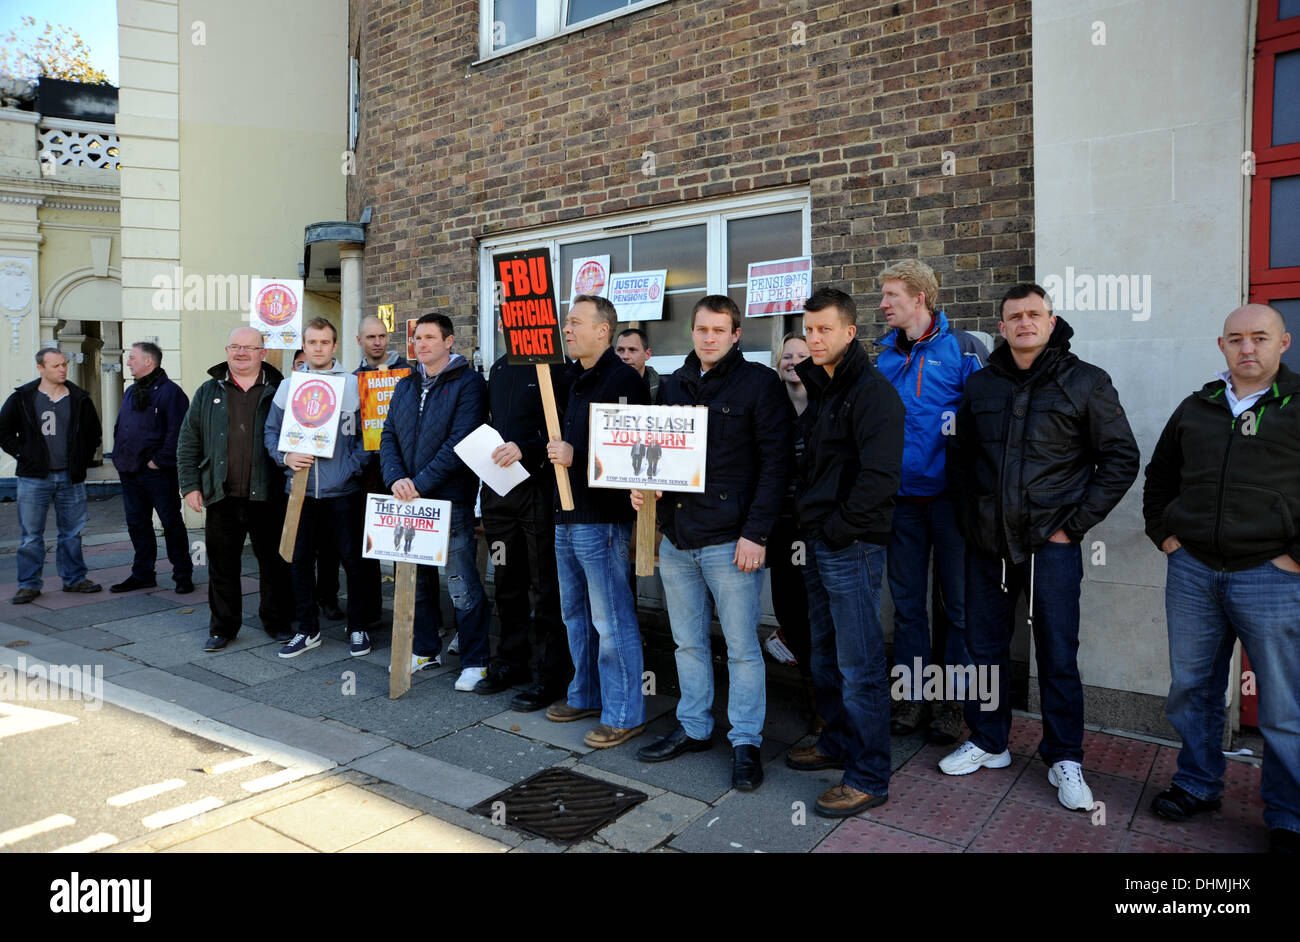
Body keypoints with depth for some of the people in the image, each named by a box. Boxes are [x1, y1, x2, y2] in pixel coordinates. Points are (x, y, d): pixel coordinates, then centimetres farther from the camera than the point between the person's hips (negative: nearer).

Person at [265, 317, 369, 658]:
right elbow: (271, 431, 12)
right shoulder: (288, 386, 9)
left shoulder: (353, 385, 1)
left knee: (352, 559, 2)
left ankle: (357, 627, 17)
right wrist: (286, 457, -6)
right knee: (301, 560, 10)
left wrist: (353, 468, -11)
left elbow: (365, 434, 2)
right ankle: (308, 630, 24)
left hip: (342, 490, -3)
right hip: (300, 488, 3)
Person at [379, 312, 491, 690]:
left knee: (463, 586, -2)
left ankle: (475, 661, 10)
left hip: (450, 499, -7)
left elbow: (461, 441, -16)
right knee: (416, 580, 16)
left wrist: (421, 483, -19)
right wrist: (396, 478, -7)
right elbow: (388, 437, 11)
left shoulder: (468, 383, -7)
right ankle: (425, 649, 32)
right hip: (409, 501, 7)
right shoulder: (405, 386, 15)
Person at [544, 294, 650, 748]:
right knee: (575, 614, 18)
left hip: (603, 519, -9)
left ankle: (624, 713, 10)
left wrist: (577, 455, -24)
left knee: (612, 620, -2)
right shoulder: (573, 379, 16)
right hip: (567, 517, 10)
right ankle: (586, 695, 33)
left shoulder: (623, 380, -12)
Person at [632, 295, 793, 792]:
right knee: (688, 641, 16)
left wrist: (756, 533, -15)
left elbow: (777, 461, -9)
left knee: (742, 647, 4)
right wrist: (641, 488, -1)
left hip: (730, 540, -5)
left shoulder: (759, 383, -4)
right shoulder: (672, 386, 13)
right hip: (675, 537, 6)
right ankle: (693, 727, 32)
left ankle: (746, 742, 19)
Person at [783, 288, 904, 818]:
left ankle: (868, 778, 10)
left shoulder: (872, 391, -13)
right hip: (820, 544, 9)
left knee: (859, 665, -2)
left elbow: (879, 476, -21)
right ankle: (838, 743, 35)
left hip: (851, 548, -9)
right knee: (826, 655, 19)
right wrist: (810, 522, 11)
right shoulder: (821, 387, 15)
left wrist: (839, 528, -16)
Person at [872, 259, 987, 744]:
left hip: (949, 493, -4)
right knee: (907, 600, 11)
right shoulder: (884, 354, 11)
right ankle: (913, 695, 24)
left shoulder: (962, 348, -4)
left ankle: (953, 700, 19)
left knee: (959, 601, 5)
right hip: (901, 494, 5)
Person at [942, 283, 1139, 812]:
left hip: (1050, 545, -3)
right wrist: (967, 520, 7)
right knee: (985, 647, 12)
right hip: (987, 544, 4)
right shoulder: (981, 385, 9)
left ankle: (1064, 759, 22)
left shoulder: (1085, 383, -1)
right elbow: (960, 457, 17)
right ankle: (988, 743, 29)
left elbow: (1121, 460, -1)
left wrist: (1074, 524, -6)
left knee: (1058, 655, 4)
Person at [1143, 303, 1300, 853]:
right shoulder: (1196, 408, 12)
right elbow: (1159, 474, 24)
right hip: (1192, 571, 4)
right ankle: (1198, 786, 30)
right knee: (1192, 688, 13)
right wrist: (1163, 532, 13)